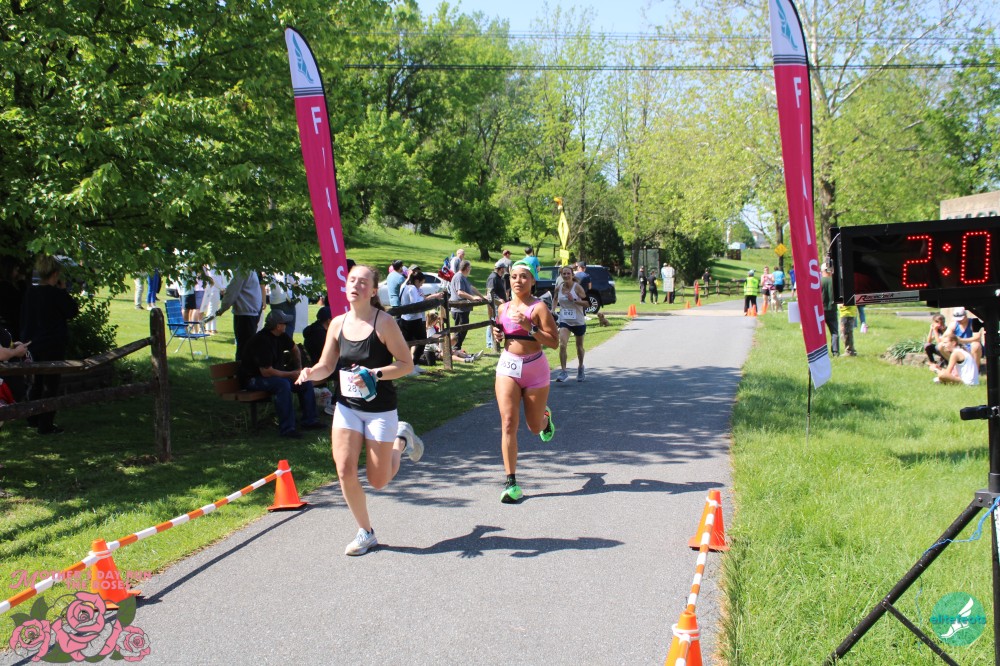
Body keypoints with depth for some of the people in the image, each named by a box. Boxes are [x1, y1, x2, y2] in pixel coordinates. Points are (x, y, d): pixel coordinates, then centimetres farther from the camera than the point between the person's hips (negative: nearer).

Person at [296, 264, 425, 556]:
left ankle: (402, 440, 36)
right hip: (346, 408, 4)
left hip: (380, 410, -4)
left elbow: (407, 364, -13)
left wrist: (374, 374, -26)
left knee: (378, 481, 5)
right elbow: (326, 366, 4)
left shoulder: (384, 322, -14)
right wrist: (310, 373, -17)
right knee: (345, 471, -7)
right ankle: (365, 533, 15)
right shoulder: (338, 323, 0)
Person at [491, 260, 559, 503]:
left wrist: (529, 327, -24)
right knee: (508, 422, -12)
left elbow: (554, 342, -15)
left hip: (535, 369, -3)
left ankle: (545, 416, 52)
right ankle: (511, 482, -9)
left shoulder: (538, 307, -8)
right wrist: (497, 335, 0)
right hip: (508, 367, 3)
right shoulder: (503, 308, 7)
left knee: (535, 427, 12)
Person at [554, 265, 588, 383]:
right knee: (562, 345, -19)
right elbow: (556, 299, 19)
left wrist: (573, 300, -27)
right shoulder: (559, 288, -2)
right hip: (564, 321, 1)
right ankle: (563, 371, -15)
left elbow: (587, 303, -16)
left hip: (578, 321, -1)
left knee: (579, 346, 16)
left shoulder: (577, 287, -12)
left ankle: (580, 367, 41)